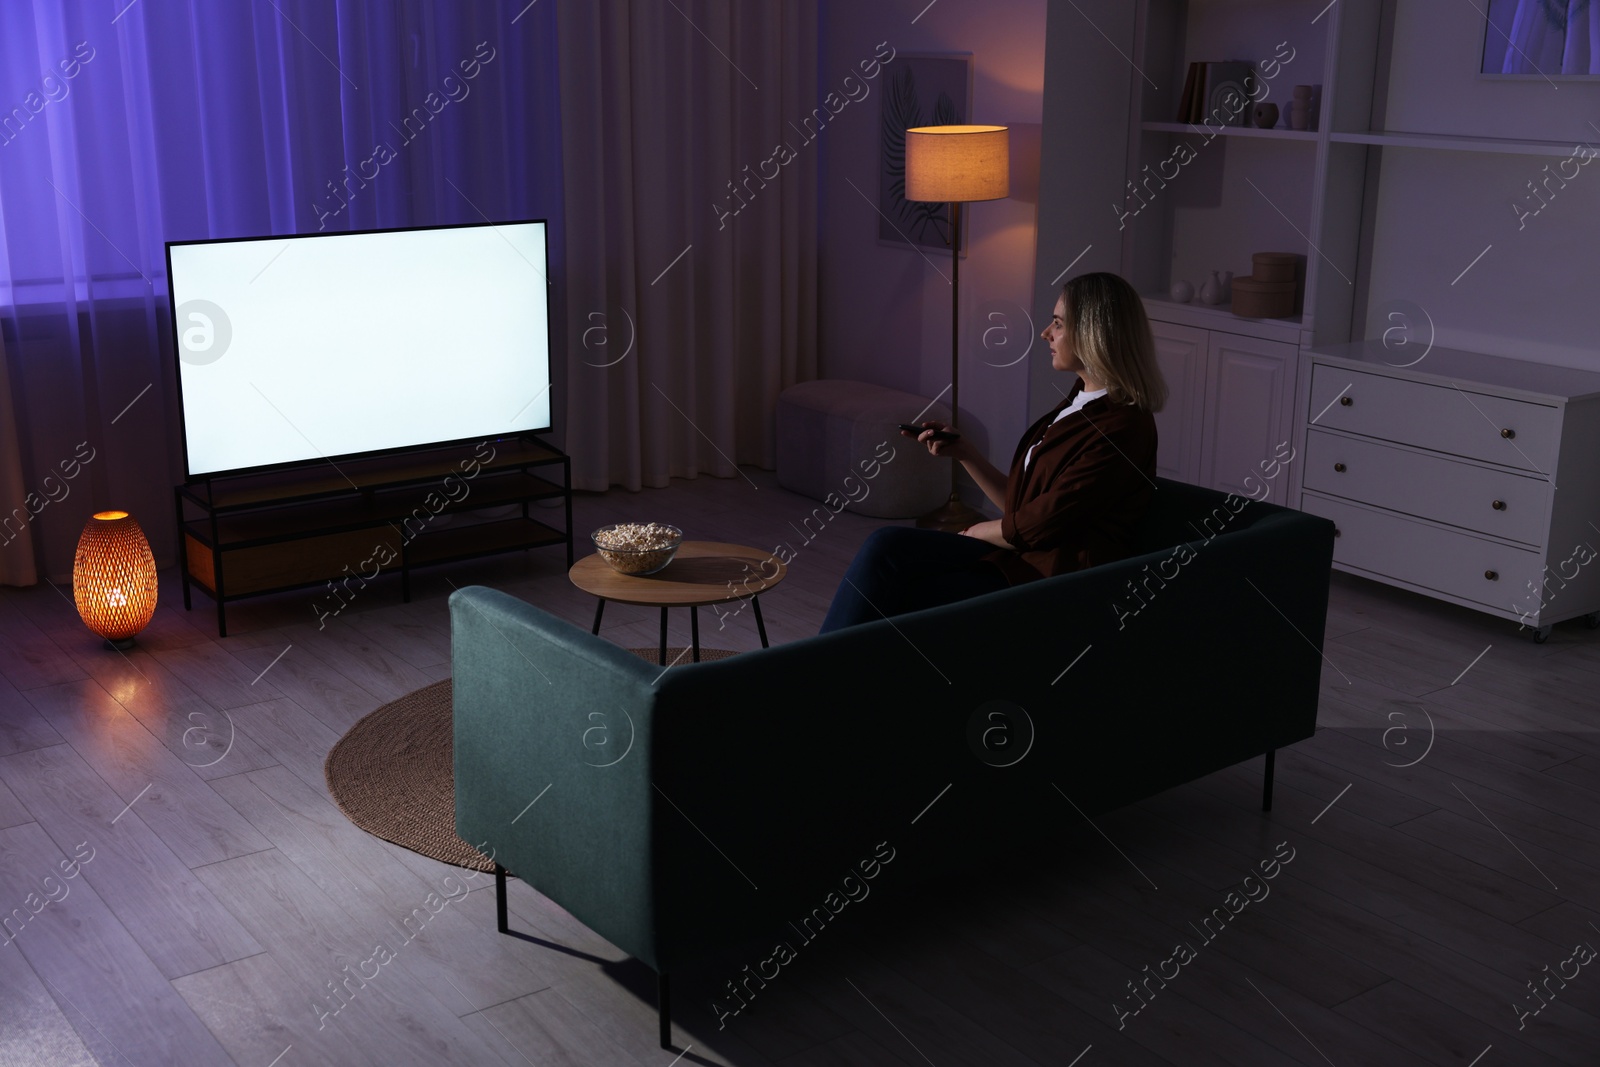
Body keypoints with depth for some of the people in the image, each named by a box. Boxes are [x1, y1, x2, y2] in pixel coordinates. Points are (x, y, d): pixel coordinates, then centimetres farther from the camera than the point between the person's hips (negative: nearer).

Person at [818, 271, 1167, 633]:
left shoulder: (1123, 427, -14)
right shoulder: (1079, 403, 16)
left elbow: (1038, 525, -16)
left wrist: (970, 533, 0)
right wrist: (963, 452, 8)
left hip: (1049, 576, -9)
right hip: (1019, 555, 9)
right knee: (885, 546, -11)